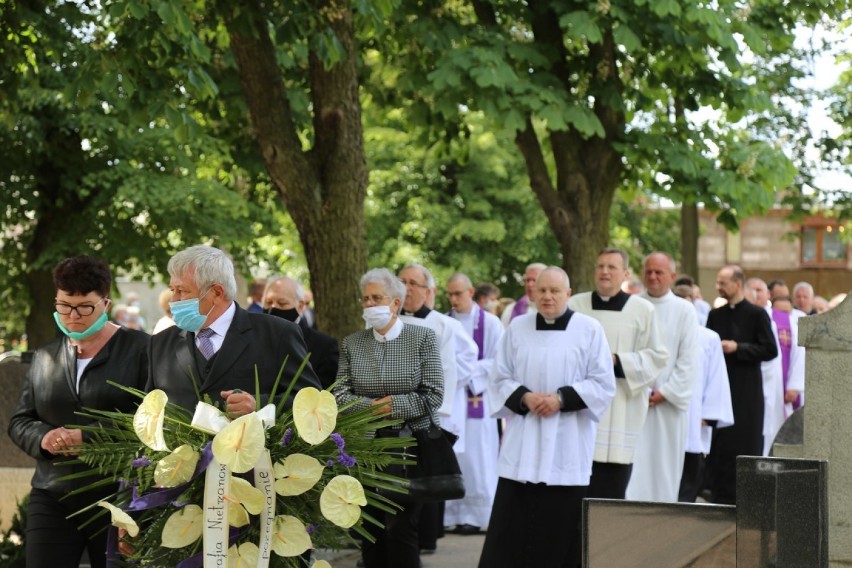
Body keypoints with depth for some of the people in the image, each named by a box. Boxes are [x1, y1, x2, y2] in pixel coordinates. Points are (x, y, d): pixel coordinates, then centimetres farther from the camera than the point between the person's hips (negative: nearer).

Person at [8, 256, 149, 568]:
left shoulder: (139, 349, -1)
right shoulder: (45, 357, 15)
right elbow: (19, 421, 16)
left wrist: (89, 437, -17)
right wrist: (43, 437, -7)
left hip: (119, 498, -4)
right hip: (52, 499, 4)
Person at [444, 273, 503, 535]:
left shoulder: (490, 323, 0)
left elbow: (498, 361, -4)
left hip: (477, 398, -3)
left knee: (474, 459, -2)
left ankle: (474, 514, 3)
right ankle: (449, 514, 5)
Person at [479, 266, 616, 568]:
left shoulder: (589, 329, 0)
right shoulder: (517, 327, 7)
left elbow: (603, 384, -2)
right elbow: (500, 379, 9)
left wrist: (562, 399, -14)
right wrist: (524, 397, -11)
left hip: (567, 445, -2)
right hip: (523, 445, 2)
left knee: (561, 527, 1)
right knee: (511, 525, 0)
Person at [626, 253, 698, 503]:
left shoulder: (684, 311, 3)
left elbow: (688, 361, -1)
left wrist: (666, 392, -8)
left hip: (668, 401, 0)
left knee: (664, 467, 3)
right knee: (631, 466, -5)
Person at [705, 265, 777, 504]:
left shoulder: (756, 314, -2)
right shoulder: (715, 315, 13)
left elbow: (770, 350, -7)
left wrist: (738, 348, -14)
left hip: (746, 391, -5)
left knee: (745, 445, -2)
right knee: (718, 446, 3)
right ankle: (721, 497, 9)